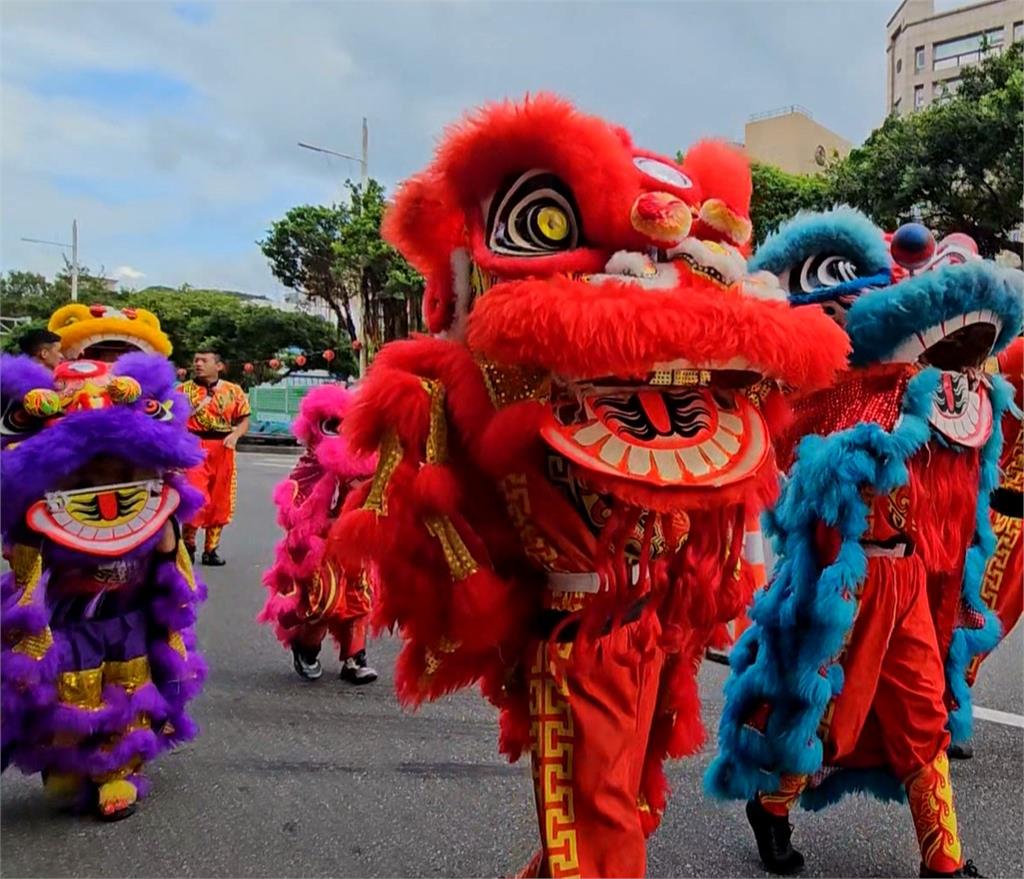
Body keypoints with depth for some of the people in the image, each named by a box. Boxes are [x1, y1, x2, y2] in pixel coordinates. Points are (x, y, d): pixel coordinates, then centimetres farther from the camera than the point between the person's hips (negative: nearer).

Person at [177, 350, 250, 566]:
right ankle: (188, 543, 11)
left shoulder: (233, 391, 9)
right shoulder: (184, 389, 6)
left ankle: (211, 549, 21)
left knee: (220, 503, 7)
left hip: (223, 450, 3)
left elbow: (244, 419, 10)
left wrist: (235, 435, -8)